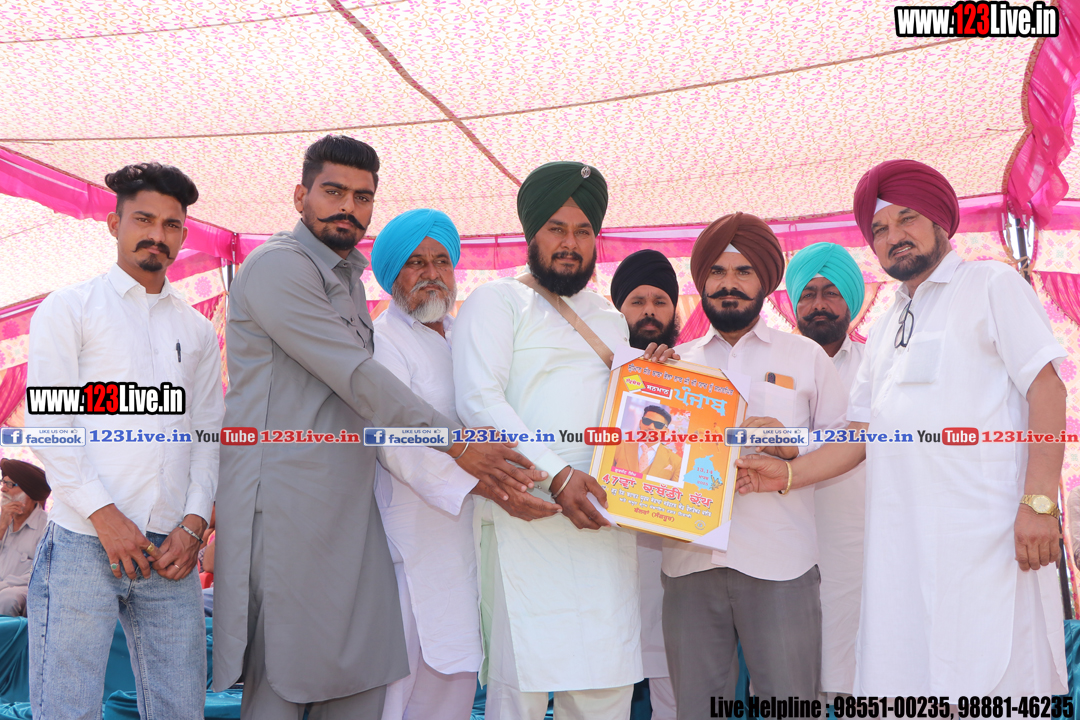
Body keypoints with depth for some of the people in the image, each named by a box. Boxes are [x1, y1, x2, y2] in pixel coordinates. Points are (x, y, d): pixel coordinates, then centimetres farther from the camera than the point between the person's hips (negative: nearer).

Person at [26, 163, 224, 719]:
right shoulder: (69, 308, 7)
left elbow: (207, 434, 15)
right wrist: (104, 514, -11)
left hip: (170, 548, 4)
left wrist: (194, 523, 1)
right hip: (83, 542, -3)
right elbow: (46, 422, -2)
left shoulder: (197, 330, 19)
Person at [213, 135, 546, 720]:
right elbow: (356, 376, -17)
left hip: (349, 503, 8)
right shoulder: (277, 266, -8)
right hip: (285, 504, -8)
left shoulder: (348, 277, 20)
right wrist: (454, 442, -17)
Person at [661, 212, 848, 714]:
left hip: (780, 564, -2)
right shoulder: (677, 361, 16)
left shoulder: (806, 356, 11)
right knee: (696, 705, 5)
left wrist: (791, 445, -10)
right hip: (690, 560, 2)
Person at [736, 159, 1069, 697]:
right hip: (900, 540, 6)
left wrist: (1038, 502, -15)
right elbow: (861, 437, 21)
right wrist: (787, 475, 7)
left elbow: (1045, 389, -5)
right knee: (899, 679, 3)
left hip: (985, 530, -6)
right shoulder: (883, 330, 24)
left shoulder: (991, 285, 5)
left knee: (989, 678, -7)